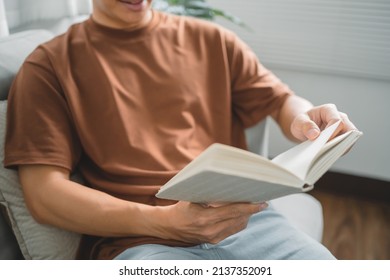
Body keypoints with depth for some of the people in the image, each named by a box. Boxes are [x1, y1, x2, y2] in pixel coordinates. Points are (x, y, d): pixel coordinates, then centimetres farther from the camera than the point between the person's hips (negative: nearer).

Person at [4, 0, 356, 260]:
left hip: (242, 219, 3)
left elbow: (282, 101, 18)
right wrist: (165, 221, -15)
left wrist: (306, 119, -8)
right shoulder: (50, 66, 6)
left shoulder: (210, 40, 15)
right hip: (137, 240, -2)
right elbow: (44, 194, -2)